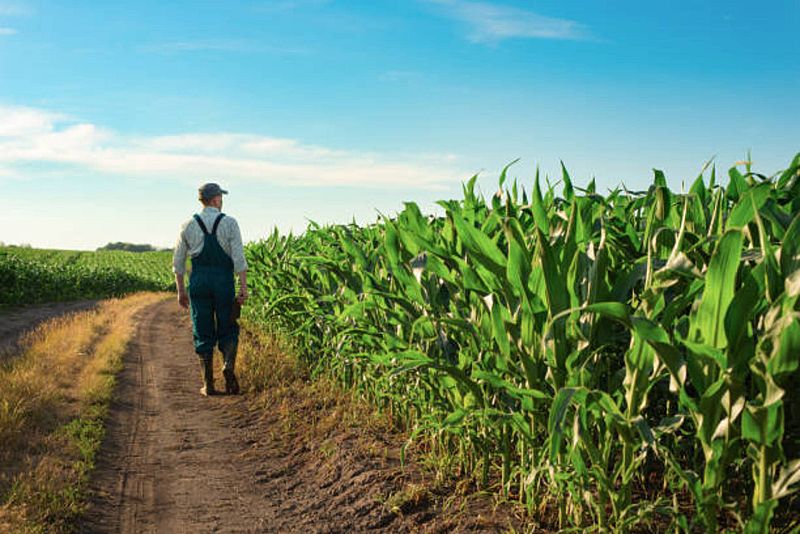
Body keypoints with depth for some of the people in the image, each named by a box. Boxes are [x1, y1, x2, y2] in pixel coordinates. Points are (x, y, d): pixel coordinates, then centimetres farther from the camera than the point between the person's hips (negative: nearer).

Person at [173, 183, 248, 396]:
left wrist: (181, 290, 15)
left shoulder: (189, 225, 6)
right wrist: (243, 288, -8)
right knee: (228, 330, 11)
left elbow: (178, 261, 8)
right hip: (224, 282, -2)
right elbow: (239, 258, -9)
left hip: (199, 282, 2)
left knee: (203, 333, 7)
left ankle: (208, 384, 6)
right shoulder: (229, 223, -2)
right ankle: (228, 365, -14)